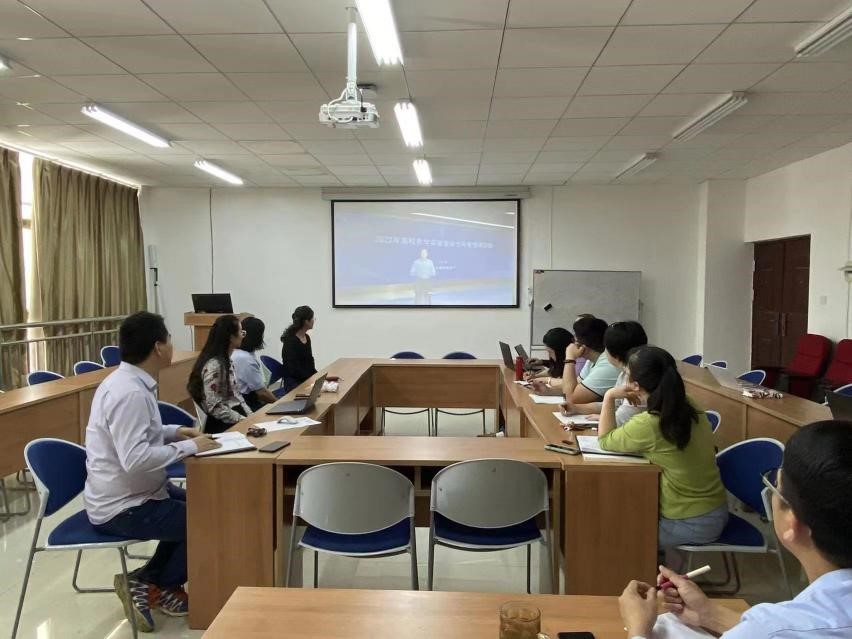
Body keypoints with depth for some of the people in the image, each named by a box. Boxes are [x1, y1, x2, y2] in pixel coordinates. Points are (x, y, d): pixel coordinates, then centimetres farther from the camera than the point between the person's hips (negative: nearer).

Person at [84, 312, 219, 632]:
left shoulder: (126, 380, 3)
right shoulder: (131, 392, -28)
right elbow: (135, 459, -35)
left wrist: (174, 431, 4)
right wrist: (188, 447, -25)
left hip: (130, 493, 10)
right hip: (122, 507, -10)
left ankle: (147, 580, 19)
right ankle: (158, 587, 16)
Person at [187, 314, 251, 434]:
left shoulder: (226, 361, 10)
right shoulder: (213, 366, -19)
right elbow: (214, 407, -21)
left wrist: (250, 416, 4)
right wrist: (244, 420, -19)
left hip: (237, 414, 8)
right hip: (223, 425, -8)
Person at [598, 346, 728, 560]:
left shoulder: (646, 425, -26)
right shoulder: (690, 409, -6)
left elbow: (605, 440, -8)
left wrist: (609, 396, -7)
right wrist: (645, 401, 4)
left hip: (690, 525, -7)